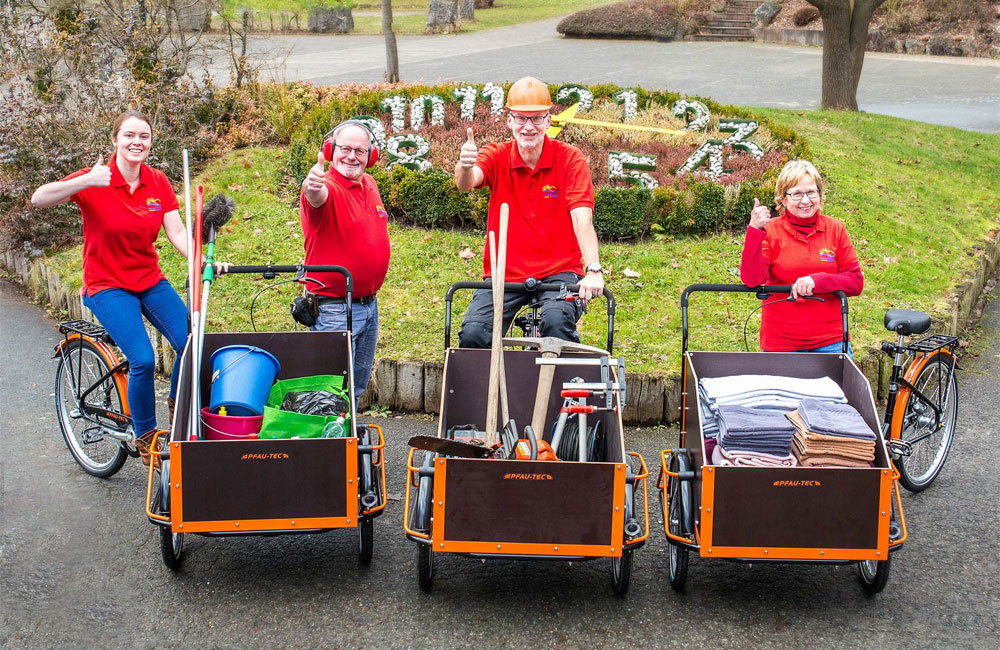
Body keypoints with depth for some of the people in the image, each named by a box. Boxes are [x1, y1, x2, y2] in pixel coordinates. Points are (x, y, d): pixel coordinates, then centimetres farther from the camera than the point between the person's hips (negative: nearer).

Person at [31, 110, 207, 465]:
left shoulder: (157, 182, 0)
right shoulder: (95, 182, -13)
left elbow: (177, 232, -7)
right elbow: (38, 199, -25)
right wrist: (86, 181, -38)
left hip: (150, 280, 4)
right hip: (108, 285, -4)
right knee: (143, 359, -21)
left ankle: (177, 409, 15)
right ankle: (144, 438, 2)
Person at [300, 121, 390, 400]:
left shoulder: (369, 185, 9)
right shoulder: (326, 187, -15)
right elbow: (316, 198, -41)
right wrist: (311, 187, -64)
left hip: (369, 303, 8)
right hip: (335, 310, -8)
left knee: (358, 386, 17)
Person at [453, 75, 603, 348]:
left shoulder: (570, 159, -3)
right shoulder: (497, 156, 1)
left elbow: (582, 218, -15)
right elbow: (467, 182, -21)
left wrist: (593, 270, -31)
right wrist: (465, 167, -47)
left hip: (558, 271, -1)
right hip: (504, 274, 2)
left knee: (557, 322, -31)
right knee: (473, 333, -20)